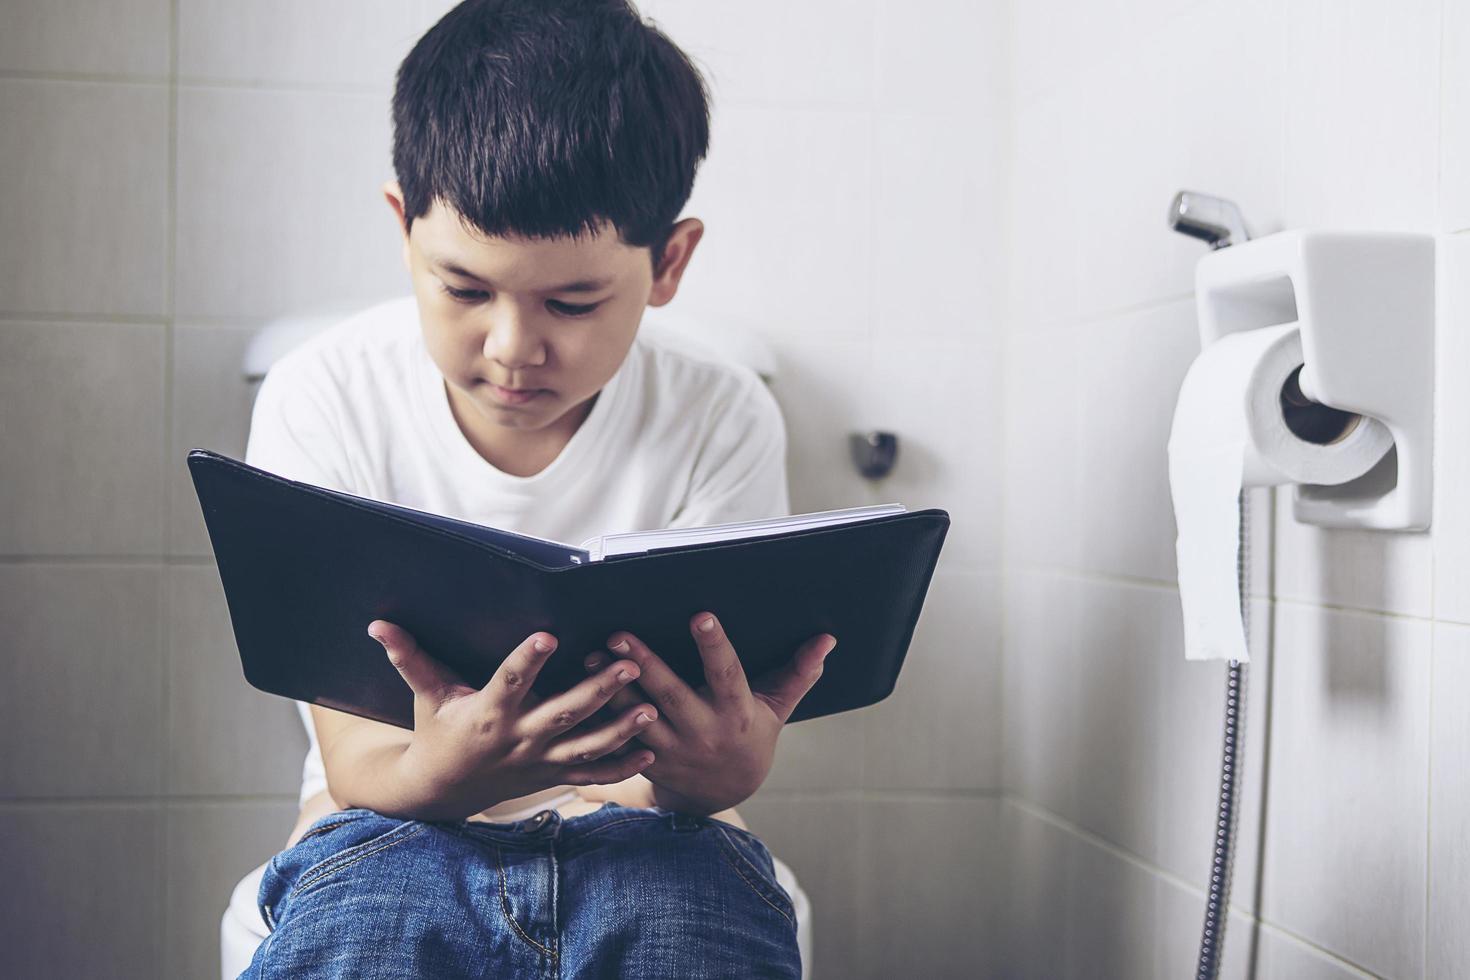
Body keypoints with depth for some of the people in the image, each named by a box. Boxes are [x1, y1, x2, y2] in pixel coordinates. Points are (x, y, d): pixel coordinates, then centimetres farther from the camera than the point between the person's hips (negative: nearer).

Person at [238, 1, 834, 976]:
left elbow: (690, 765, -9)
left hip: (646, 832, 1)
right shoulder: (324, 402, -7)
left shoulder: (721, 420, -6)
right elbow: (359, 769, -10)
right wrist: (443, 773, -36)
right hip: (401, 824, 0)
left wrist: (720, 770, -37)